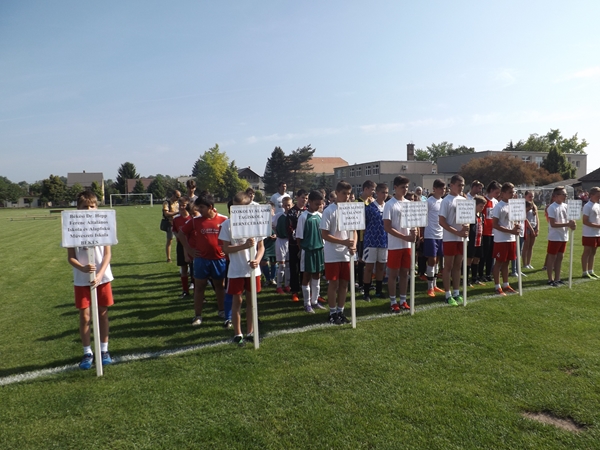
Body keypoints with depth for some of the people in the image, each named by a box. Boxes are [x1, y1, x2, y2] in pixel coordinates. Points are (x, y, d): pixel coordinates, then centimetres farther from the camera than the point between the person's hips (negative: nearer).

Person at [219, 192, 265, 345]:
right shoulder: (228, 224, -7)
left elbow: (261, 246, 4)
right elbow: (226, 248, -8)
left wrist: (257, 260, -15)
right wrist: (245, 245, -22)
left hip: (253, 270, 2)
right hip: (236, 271, -2)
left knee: (251, 300, 12)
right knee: (237, 301, 7)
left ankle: (250, 332, 26)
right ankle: (237, 334, 21)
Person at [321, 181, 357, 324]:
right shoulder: (329, 211, -9)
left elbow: (354, 231, 10)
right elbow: (324, 235, -12)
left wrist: (353, 245, -9)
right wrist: (343, 242, -20)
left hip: (347, 254, 5)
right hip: (333, 255, -4)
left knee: (344, 283, 10)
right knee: (334, 284, 3)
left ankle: (340, 311, 22)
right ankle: (332, 313, 15)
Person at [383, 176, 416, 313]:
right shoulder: (389, 205, -9)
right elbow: (387, 227, -14)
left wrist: (413, 231, -9)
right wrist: (405, 237, -19)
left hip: (407, 245, 6)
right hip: (395, 245, -5)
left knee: (405, 272, 11)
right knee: (393, 273, 2)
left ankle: (403, 300, 21)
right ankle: (393, 302, 12)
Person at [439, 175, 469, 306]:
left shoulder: (463, 200, 10)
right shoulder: (446, 201, -9)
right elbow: (442, 221, -14)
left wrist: (466, 226, -8)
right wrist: (457, 232, -19)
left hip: (461, 238, 6)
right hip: (450, 238, -6)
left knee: (458, 266, 11)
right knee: (448, 266, 1)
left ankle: (456, 293, 20)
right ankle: (448, 295, 7)